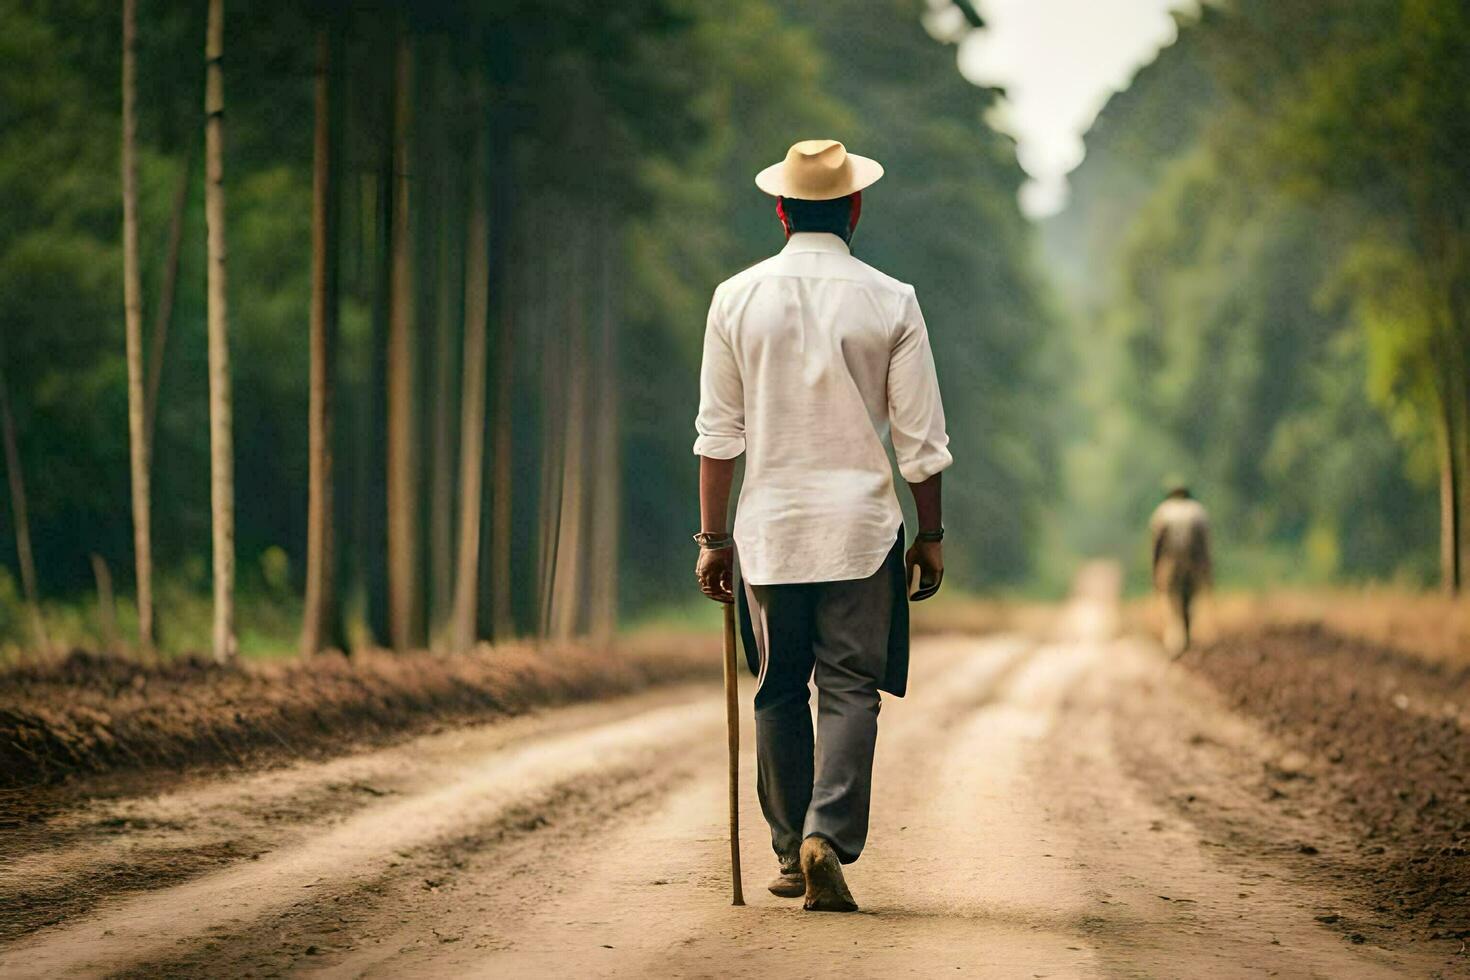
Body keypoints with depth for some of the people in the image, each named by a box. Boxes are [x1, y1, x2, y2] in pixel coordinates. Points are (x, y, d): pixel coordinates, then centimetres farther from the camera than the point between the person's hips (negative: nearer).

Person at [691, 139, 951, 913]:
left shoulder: (737, 298, 0)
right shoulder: (890, 303, -3)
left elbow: (717, 433, 2)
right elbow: (920, 440, -2)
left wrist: (712, 538, 8)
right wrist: (931, 535, 8)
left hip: (770, 524, 2)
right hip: (862, 526, -2)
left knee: (779, 690, 12)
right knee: (850, 687, 1)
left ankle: (791, 852, 17)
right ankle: (827, 837, -16)